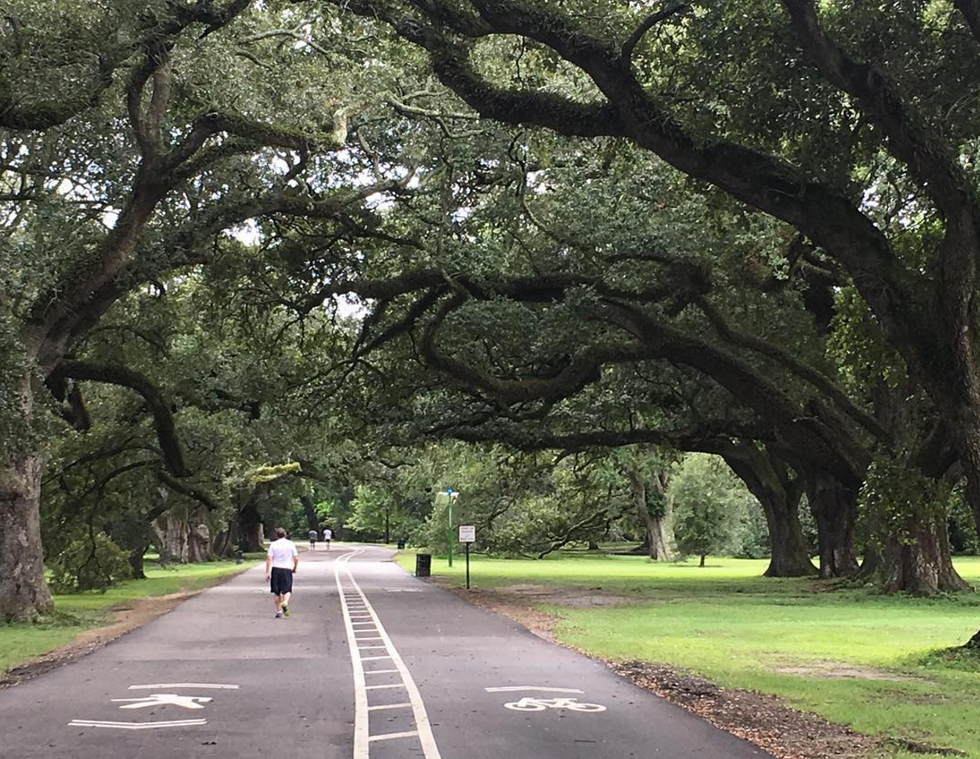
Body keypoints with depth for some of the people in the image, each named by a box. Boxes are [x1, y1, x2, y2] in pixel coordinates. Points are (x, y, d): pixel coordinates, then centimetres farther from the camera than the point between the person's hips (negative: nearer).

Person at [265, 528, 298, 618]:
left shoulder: (273, 544, 1)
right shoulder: (291, 544, 2)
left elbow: (269, 559, -5)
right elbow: (296, 558, 1)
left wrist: (267, 572, -3)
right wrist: (295, 568, 17)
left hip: (276, 569, 1)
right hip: (287, 569, -1)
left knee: (277, 592, 10)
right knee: (287, 590, 3)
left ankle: (278, 611, 12)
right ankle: (285, 603, -26)